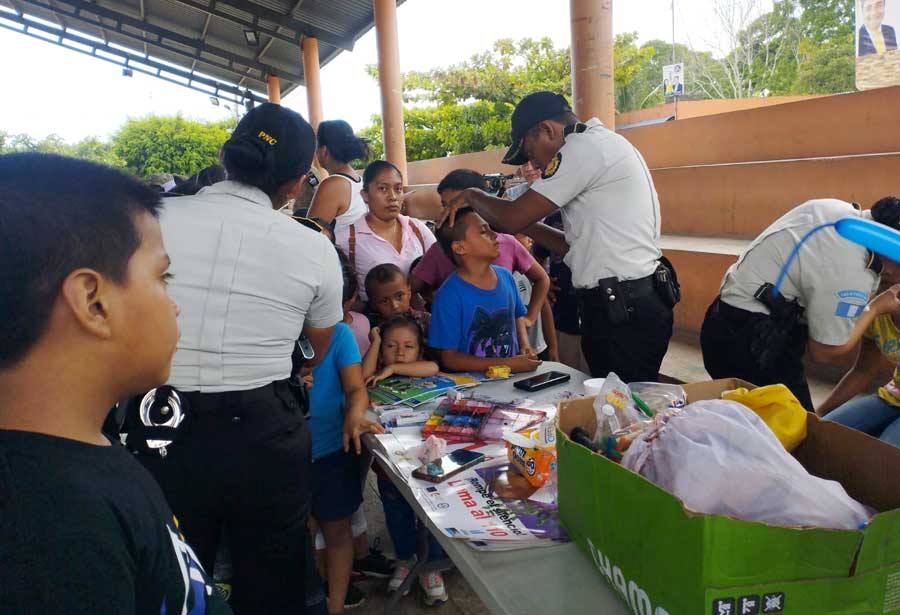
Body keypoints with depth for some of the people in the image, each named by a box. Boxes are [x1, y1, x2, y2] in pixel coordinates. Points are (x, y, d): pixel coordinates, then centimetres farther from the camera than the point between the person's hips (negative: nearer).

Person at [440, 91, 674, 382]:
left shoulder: (584, 147, -12)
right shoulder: (602, 145, 20)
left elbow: (512, 218, -13)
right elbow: (577, 245, 19)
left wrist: (472, 196, 5)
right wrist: (526, 225, 13)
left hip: (625, 310, -10)